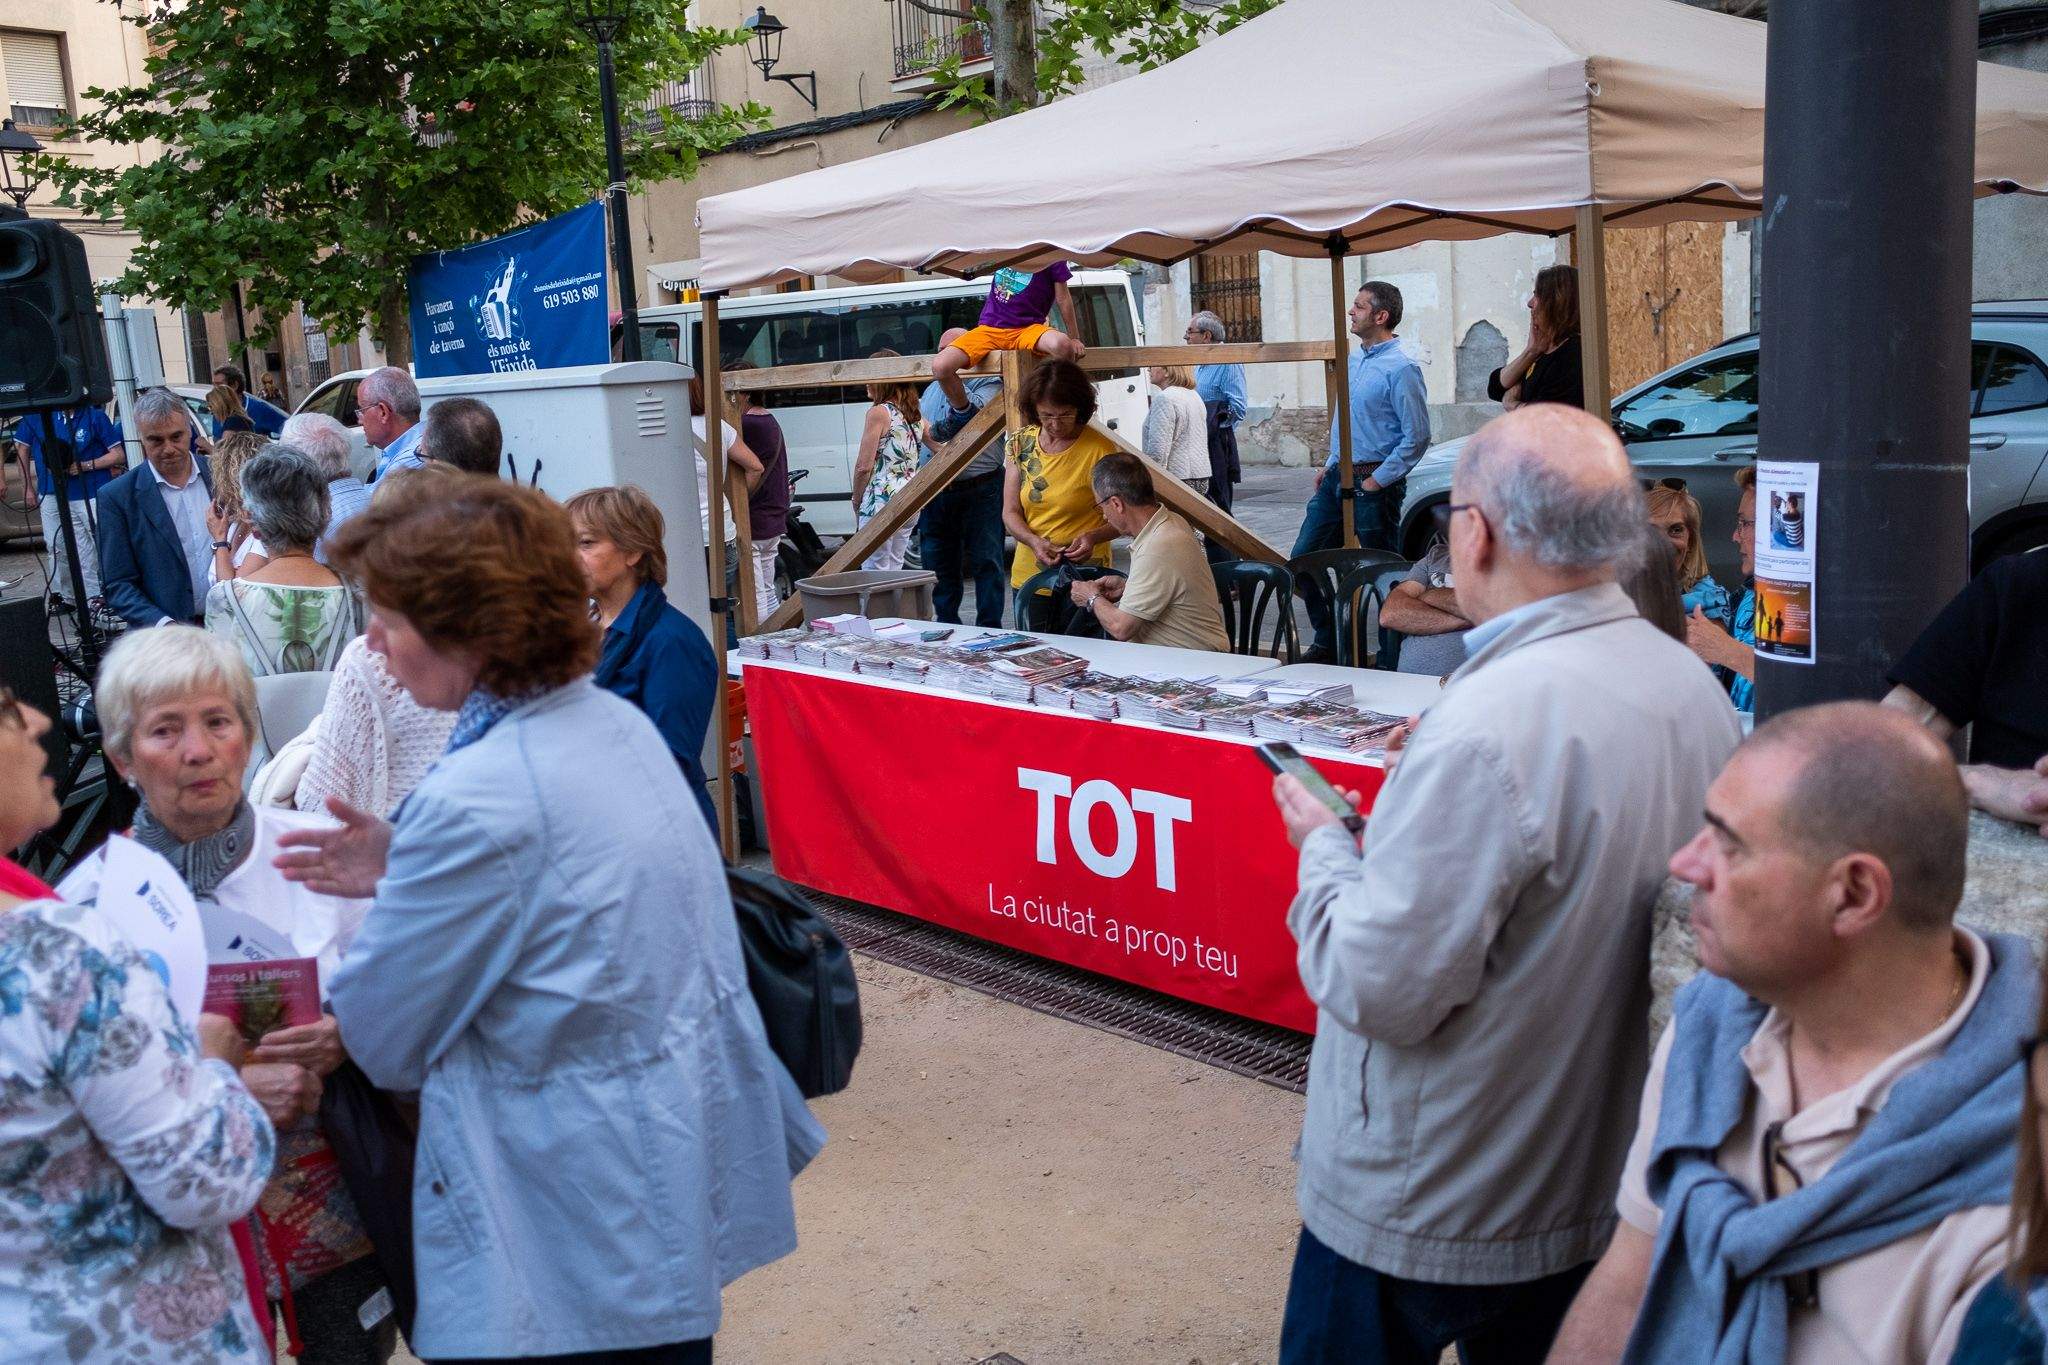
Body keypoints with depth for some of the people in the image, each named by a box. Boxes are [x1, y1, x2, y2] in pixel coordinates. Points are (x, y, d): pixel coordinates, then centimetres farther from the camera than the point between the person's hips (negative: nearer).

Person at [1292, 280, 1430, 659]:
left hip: (1373, 483, -9)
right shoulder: (1353, 359, 13)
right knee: (1302, 559, 8)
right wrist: (1330, 465, 15)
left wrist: (1378, 479, -16)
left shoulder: (1401, 367, -14)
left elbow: (1417, 435, -17)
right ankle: (1327, 640, 20)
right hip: (1337, 478, 9)